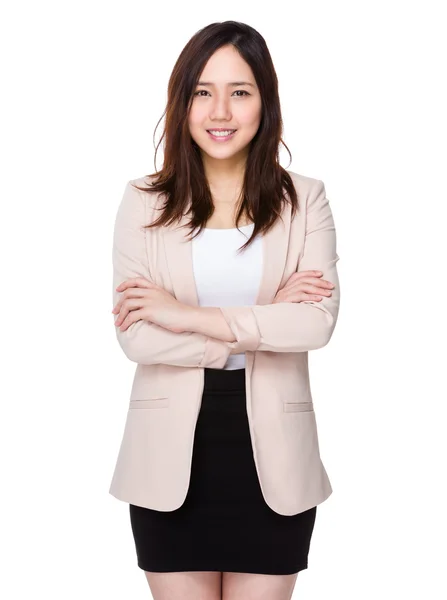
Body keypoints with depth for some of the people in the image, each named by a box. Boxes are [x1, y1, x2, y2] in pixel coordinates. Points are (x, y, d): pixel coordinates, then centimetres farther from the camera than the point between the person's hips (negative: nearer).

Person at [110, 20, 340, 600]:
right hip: (172, 449, 0)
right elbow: (133, 335, -10)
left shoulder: (305, 199, 0)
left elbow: (320, 319, -14)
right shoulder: (144, 202, -1)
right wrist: (262, 324, -13)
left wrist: (187, 316, -17)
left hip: (272, 450, 0)